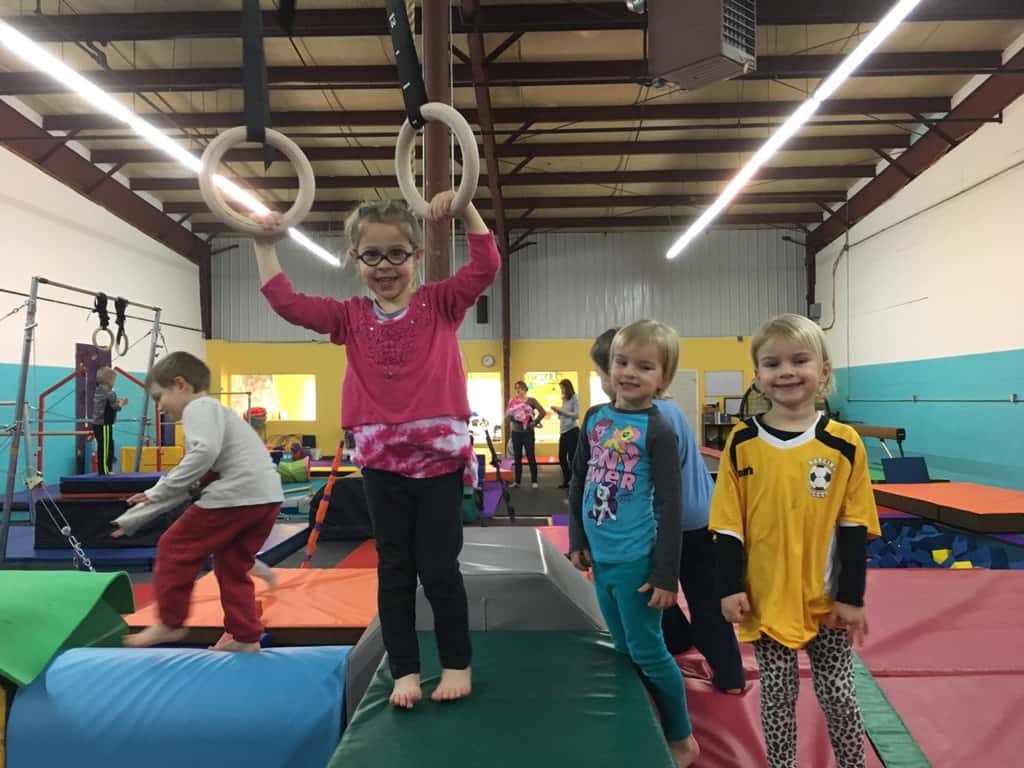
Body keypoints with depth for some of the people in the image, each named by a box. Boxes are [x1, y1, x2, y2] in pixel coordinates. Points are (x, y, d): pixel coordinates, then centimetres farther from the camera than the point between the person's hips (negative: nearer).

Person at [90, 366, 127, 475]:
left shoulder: (97, 391, 13)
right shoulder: (110, 393, -15)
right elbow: (116, 407, -14)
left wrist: (117, 401, 17)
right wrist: (121, 403, 6)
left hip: (96, 423, 9)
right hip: (104, 425, -9)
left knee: (101, 447, 13)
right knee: (106, 447, -5)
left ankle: (102, 470, 18)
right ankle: (104, 470, -4)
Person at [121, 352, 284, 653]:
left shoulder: (199, 407, -1)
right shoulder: (215, 409, 30)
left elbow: (204, 453, -20)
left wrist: (160, 491, -12)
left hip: (236, 495, -10)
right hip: (266, 495, 10)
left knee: (174, 548, 6)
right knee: (232, 565, 19)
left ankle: (170, 623, 18)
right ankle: (246, 636, 19)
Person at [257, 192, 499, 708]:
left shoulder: (441, 303, 2)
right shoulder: (352, 317, 8)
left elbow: (486, 266, -10)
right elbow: (286, 303, 2)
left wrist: (465, 208, -16)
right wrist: (264, 244, 1)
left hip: (440, 454, -3)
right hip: (382, 460, 3)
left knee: (439, 568, 4)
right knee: (394, 569, 11)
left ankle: (457, 664, 24)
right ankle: (404, 671, 25)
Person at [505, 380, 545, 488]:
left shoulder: (531, 400, -3)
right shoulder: (513, 401, 5)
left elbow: (543, 412, -11)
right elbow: (507, 416, -1)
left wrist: (535, 422, -11)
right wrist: (511, 417, -21)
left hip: (528, 432, -3)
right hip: (516, 432, 3)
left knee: (531, 456, -1)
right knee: (517, 457, 8)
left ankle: (534, 481, 7)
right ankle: (517, 481, 15)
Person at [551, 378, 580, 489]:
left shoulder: (575, 398, -7)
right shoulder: (564, 399, 13)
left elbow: (576, 415, -15)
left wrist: (561, 410, -15)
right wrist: (558, 411, -2)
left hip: (572, 430, -7)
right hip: (563, 431, 7)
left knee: (572, 457, -3)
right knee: (561, 457, 10)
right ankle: (566, 481, 21)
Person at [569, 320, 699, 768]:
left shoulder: (657, 430, -13)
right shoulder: (595, 418, 4)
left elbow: (670, 507, -13)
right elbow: (578, 483, 12)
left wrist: (666, 573, -14)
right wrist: (577, 541, 11)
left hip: (636, 561, -6)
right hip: (602, 558, 6)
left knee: (647, 652, 7)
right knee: (624, 649, 19)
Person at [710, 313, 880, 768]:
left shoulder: (844, 443, -8)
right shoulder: (742, 442, -7)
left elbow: (855, 527, -3)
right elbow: (728, 524, -4)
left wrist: (852, 597, -3)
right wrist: (730, 587, -6)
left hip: (828, 601, 0)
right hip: (767, 599, 0)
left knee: (838, 695, 14)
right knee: (777, 696, 13)